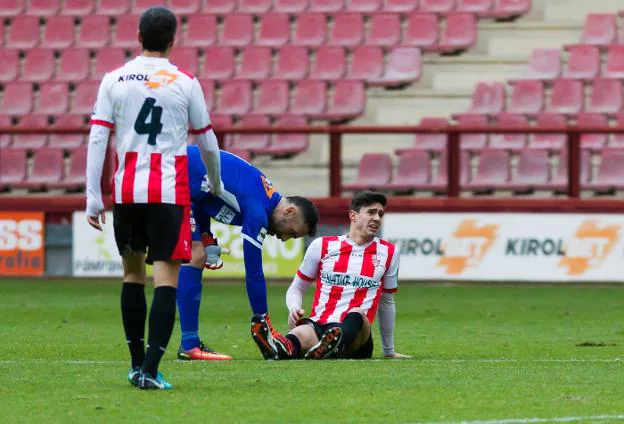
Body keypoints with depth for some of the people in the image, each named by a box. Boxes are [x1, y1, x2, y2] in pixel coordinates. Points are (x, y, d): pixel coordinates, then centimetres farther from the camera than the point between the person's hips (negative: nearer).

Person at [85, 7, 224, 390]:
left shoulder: (114, 80, 3)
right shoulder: (185, 82, 0)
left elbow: (97, 139, -1)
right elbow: (207, 142, 9)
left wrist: (93, 198, 1)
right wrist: (217, 185, 27)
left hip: (126, 190, 3)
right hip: (170, 191, -3)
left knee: (133, 273, 18)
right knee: (166, 277, -5)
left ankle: (137, 364, 24)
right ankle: (150, 370, -17)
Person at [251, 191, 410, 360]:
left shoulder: (388, 252, 14)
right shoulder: (322, 246, 13)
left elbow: (386, 303, 26)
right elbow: (295, 289, 20)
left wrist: (389, 352, 33)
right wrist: (294, 309, -4)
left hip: (356, 334, 0)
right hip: (317, 326, 0)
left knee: (357, 315, -38)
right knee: (302, 334, -38)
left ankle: (334, 346, -72)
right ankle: (280, 349, -76)